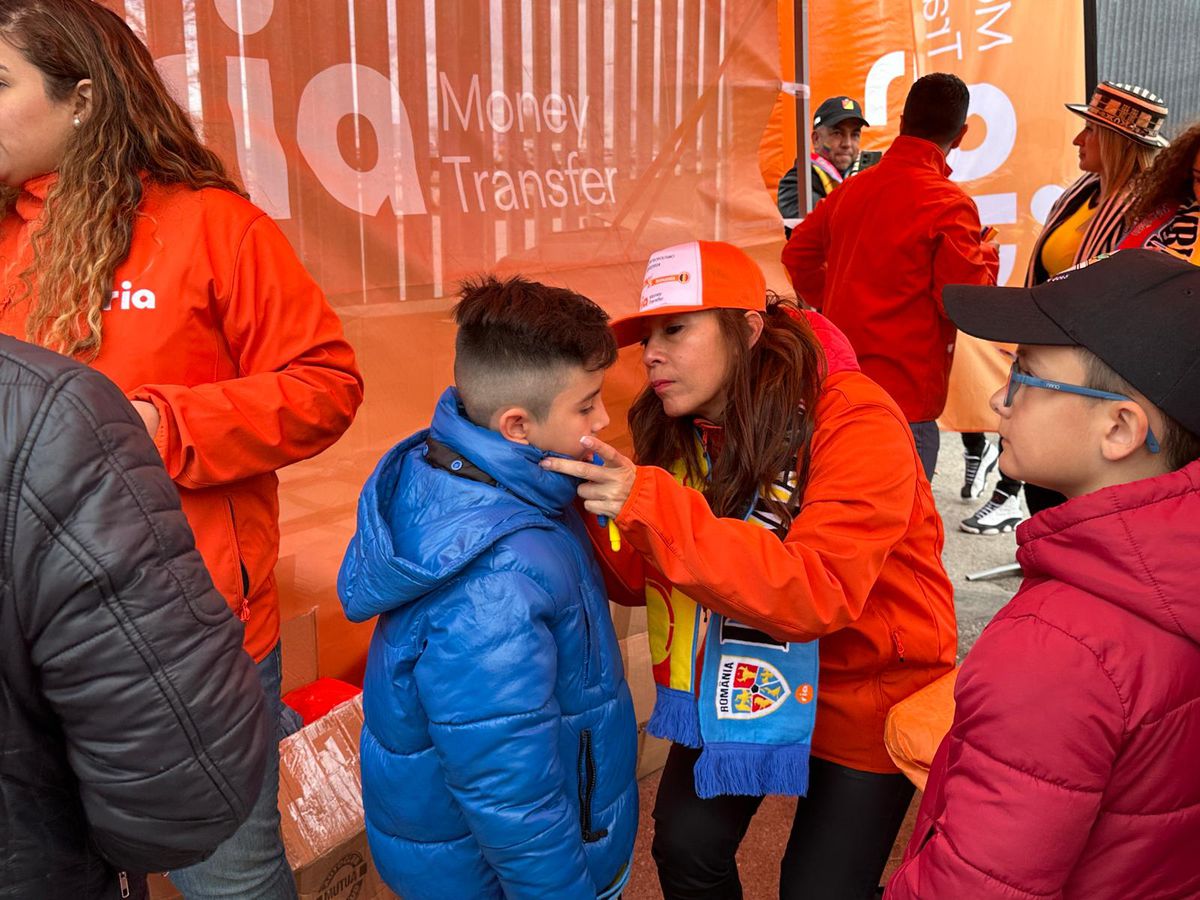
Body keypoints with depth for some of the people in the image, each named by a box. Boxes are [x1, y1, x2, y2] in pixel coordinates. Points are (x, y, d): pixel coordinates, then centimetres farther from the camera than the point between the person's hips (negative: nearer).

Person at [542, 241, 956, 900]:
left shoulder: (856, 420, -26)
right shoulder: (674, 430, -8)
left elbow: (816, 593, -37)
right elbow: (637, 580, -6)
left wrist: (650, 505, -44)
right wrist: (589, 499, -26)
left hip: (862, 692, -4)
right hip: (735, 681, 5)